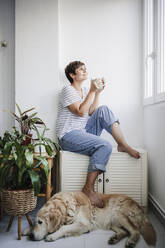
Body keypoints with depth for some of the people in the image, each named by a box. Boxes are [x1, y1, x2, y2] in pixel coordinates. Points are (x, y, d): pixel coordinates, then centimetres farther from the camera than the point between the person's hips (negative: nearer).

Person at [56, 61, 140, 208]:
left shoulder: (84, 91, 17)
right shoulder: (68, 90, -7)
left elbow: (92, 113, 9)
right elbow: (80, 112, -19)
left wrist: (98, 93, 0)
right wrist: (92, 91, -16)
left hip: (84, 132, 7)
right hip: (69, 136, -7)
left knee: (104, 110, -12)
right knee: (105, 146, -27)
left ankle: (123, 145, -13)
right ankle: (89, 188, -19)